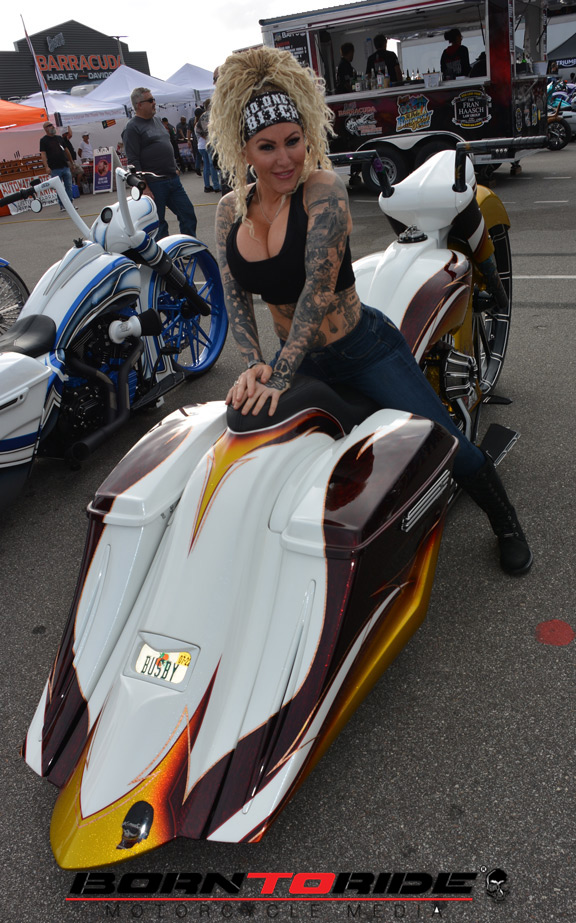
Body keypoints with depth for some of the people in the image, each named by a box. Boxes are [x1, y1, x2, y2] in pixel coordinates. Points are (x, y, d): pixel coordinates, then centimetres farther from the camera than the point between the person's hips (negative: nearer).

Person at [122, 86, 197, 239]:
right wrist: (144, 187, -20)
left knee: (188, 215, 5)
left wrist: (175, 168, 21)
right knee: (158, 226, 0)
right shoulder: (132, 127, -8)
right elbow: (133, 161, -14)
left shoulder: (157, 121, 18)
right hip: (153, 184, -8)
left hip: (173, 179, 8)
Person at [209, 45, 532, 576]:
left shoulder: (323, 189, -20)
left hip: (364, 350, -5)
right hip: (297, 359, 5)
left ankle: (506, 525, 28)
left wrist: (278, 378, -35)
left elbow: (319, 287, -29)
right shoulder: (230, 211, -2)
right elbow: (235, 296, -4)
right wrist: (253, 364, -22)